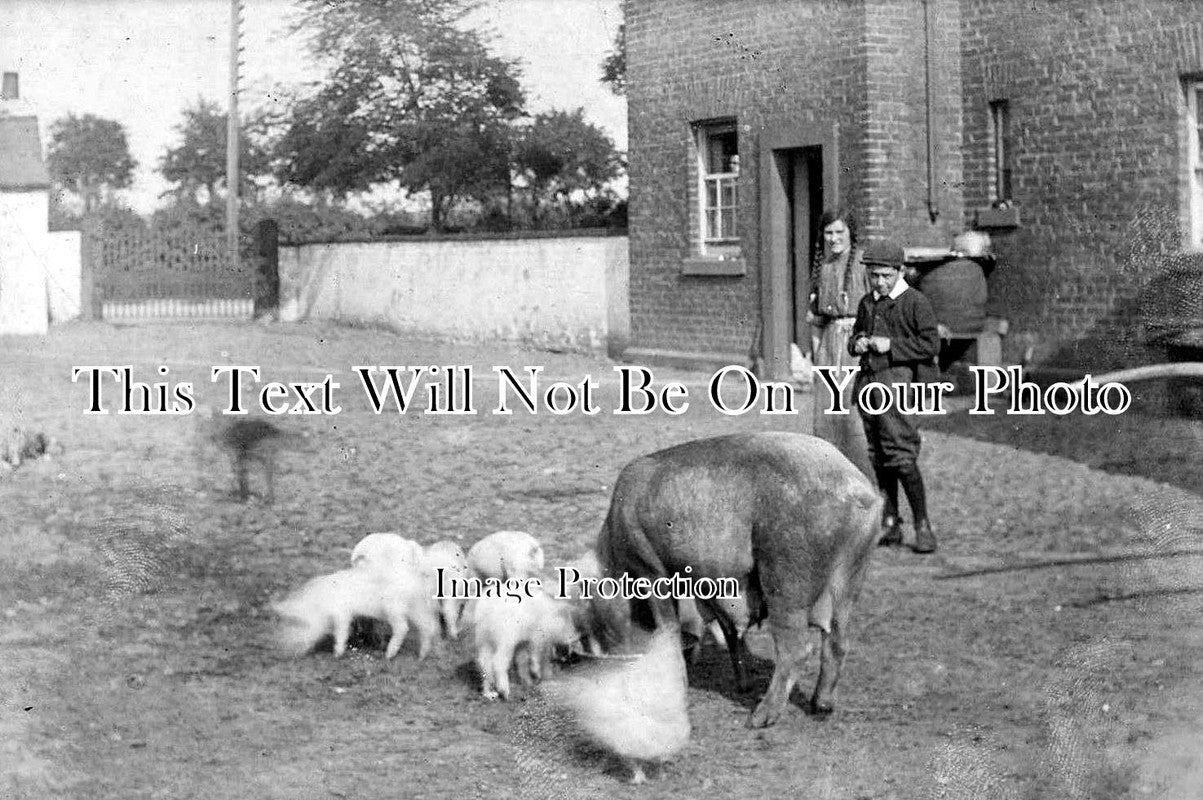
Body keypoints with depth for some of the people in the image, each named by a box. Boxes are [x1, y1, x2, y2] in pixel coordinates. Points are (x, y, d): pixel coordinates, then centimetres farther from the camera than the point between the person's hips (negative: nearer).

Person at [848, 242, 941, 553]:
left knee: (901, 457, -12)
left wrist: (891, 346, -15)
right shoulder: (867, 303, 16)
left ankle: (923, 527, -6)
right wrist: (857, 344, 5)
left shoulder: (916, 303, -4)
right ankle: (890, 524, 14)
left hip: (899, 379, -7)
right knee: (879, 458, 7)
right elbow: (855, 335, 29)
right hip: (869, 381, 7)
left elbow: (932, 344, -10)